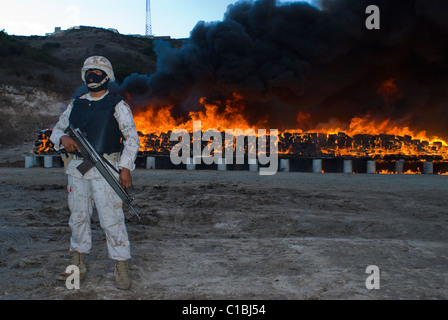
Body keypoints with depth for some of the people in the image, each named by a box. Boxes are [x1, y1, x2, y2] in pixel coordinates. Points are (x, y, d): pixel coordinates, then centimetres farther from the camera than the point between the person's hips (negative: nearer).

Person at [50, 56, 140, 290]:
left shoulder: (117, 105, 1)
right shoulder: (76, 104, 16)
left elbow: (131, 138, -3)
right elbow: (57, 129, 20)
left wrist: (125, 167, -13)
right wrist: (63, 138, -5)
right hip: (76, 168, 6)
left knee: (111, 218, -7)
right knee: (78, 216, 11)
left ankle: (121, 269, 3)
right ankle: (78, 266, 25)